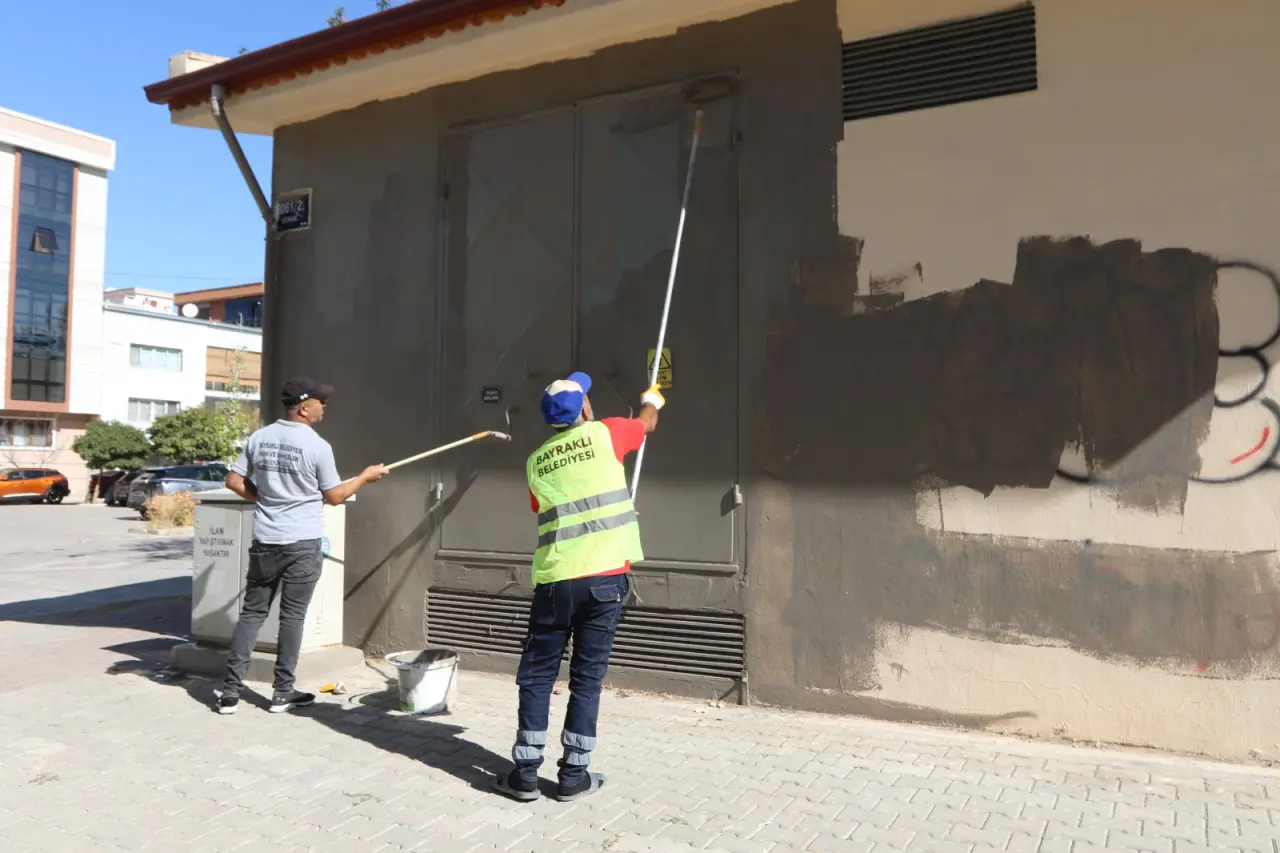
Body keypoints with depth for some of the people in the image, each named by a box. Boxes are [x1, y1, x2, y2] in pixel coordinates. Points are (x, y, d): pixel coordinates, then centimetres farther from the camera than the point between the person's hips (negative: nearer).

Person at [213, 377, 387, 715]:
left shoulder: (259, 438, 3)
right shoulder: (317, 446, -12)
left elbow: (234, 481, 8)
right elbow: (334, 497, -4)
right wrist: (365, 477, 9)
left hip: (265, 541, 5)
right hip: (302, 544, -4)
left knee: (252, 612, 12)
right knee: (292, 617, 4)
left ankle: (230, 690, 13)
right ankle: (282, 693, 12)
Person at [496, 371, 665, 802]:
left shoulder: (536, 461, 11)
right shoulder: (604, 434, 2)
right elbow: (647, 423, 22)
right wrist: (651, 399, 45)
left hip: (554, 580, 2)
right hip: (605, 576, -2)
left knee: (536, 675, 12)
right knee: (587, 677, 7)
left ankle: (526, 772, 14)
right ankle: (574, 776, 14)